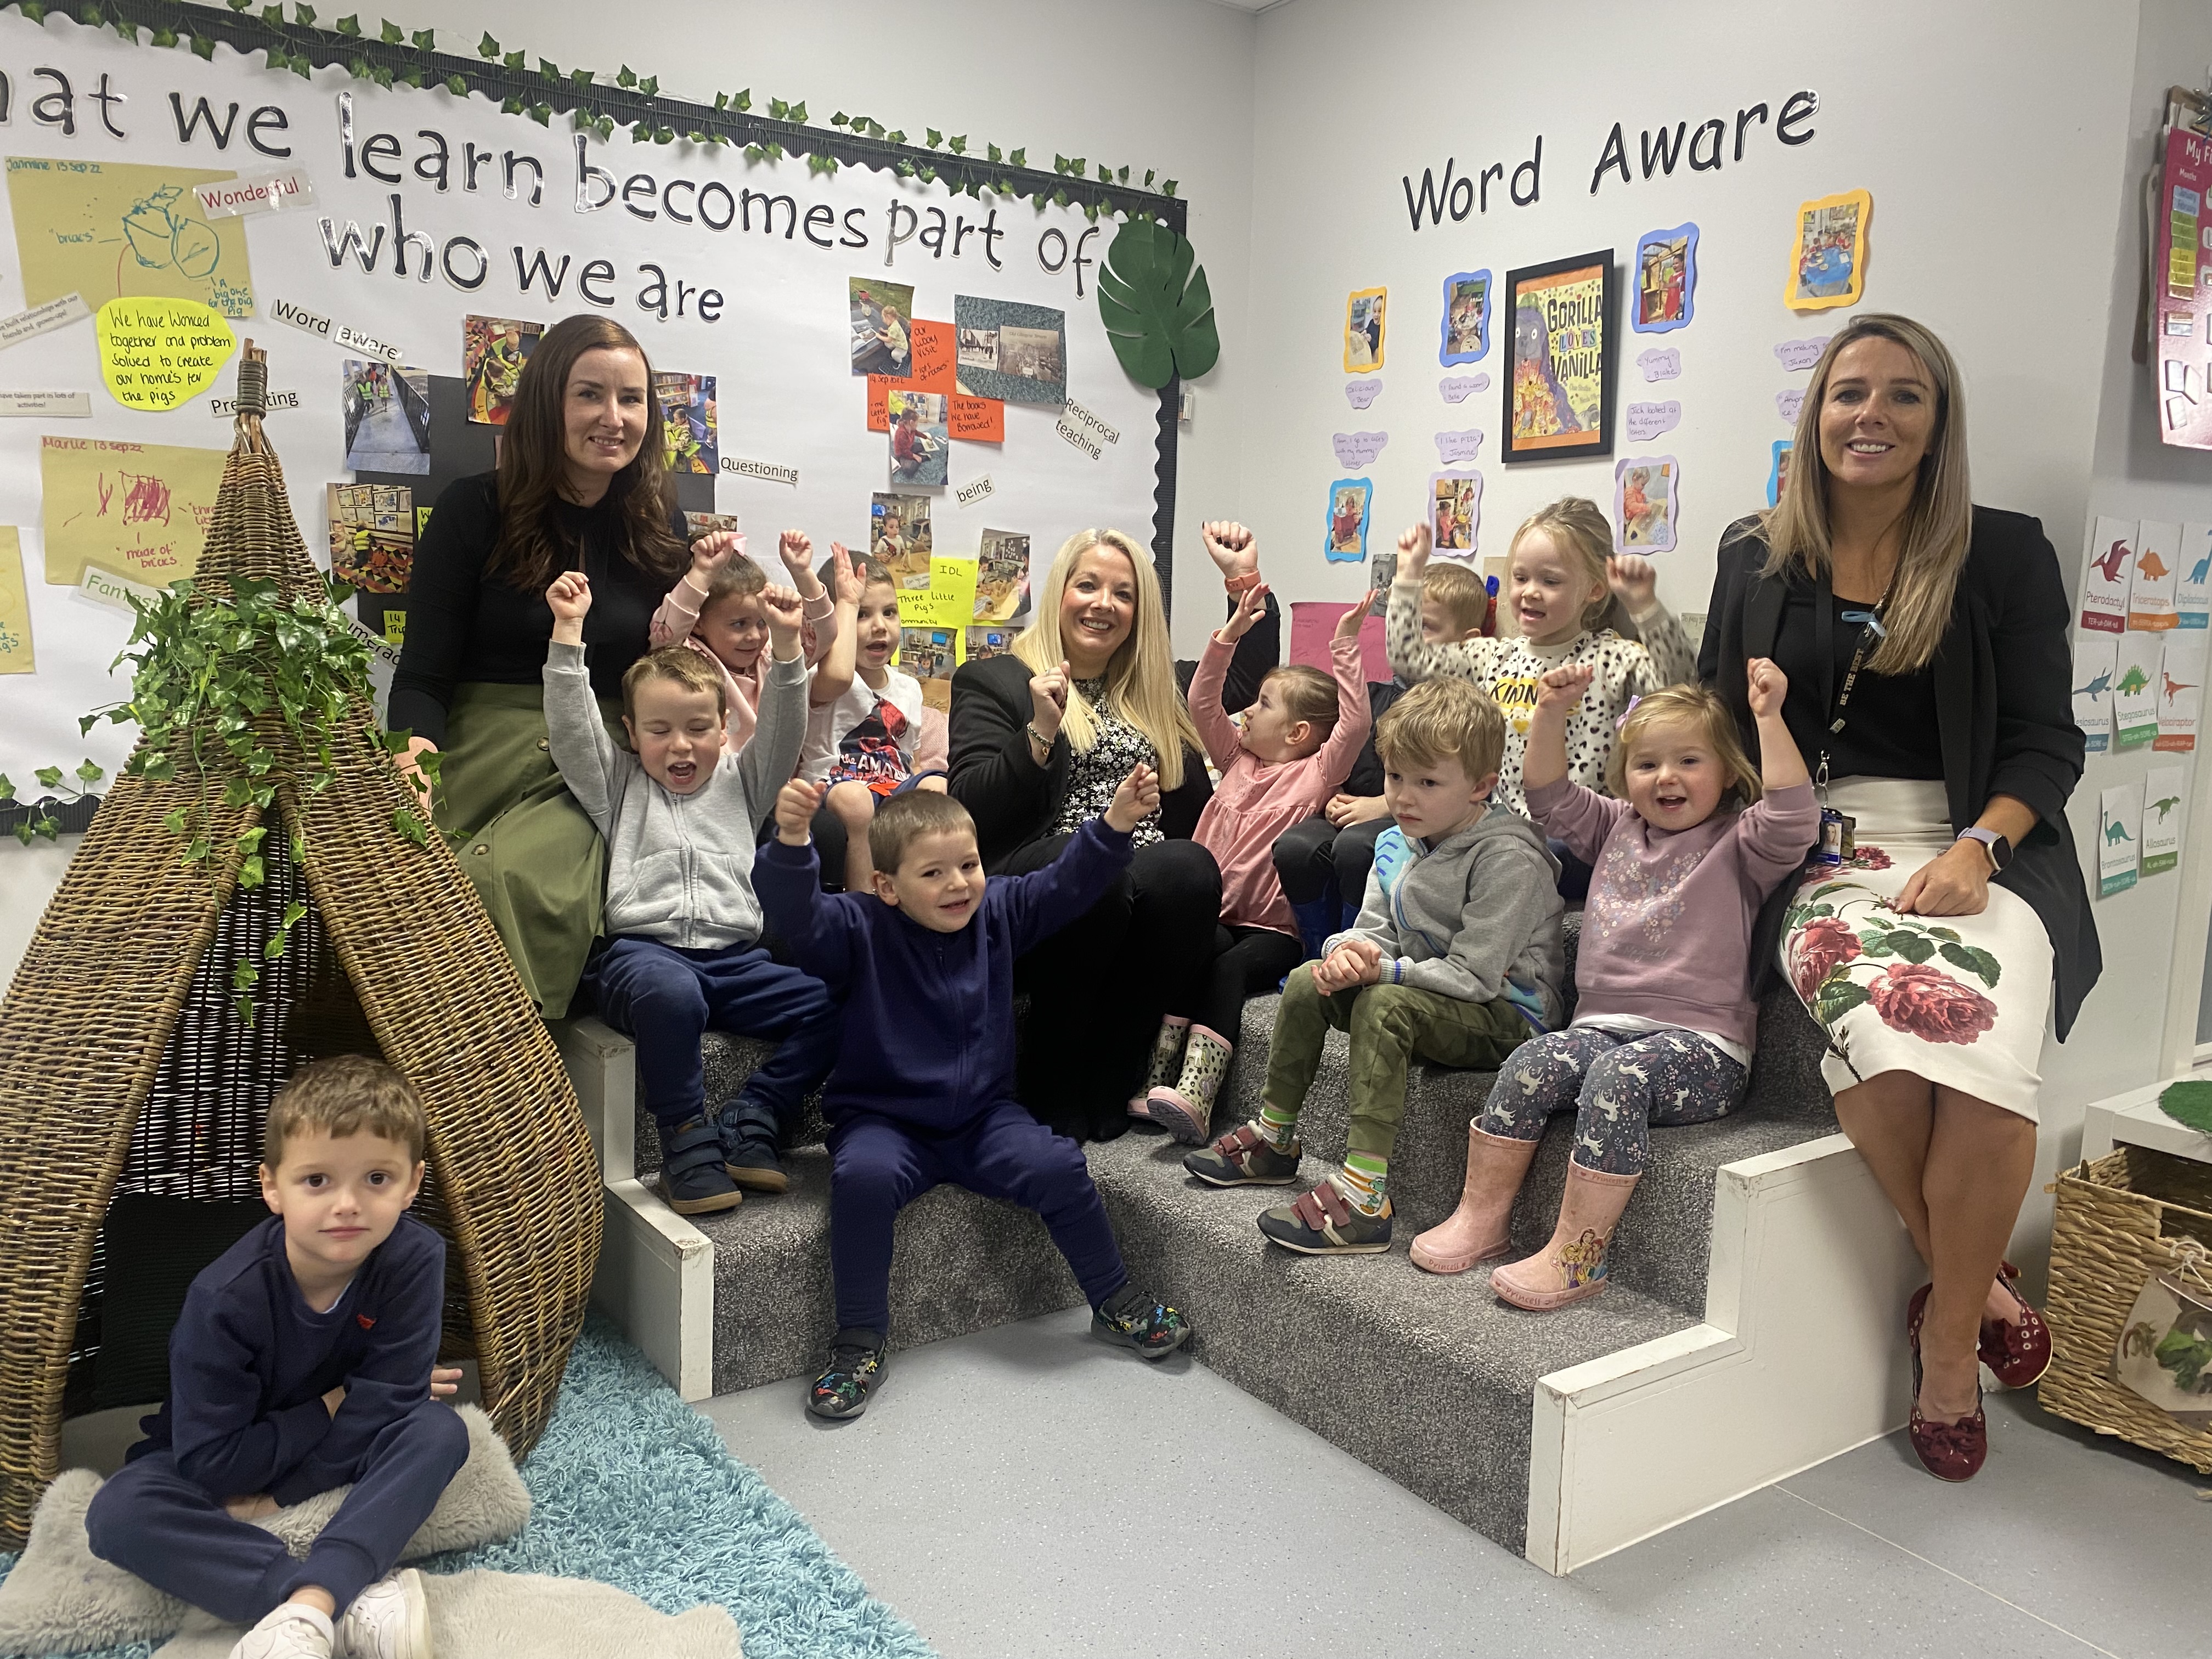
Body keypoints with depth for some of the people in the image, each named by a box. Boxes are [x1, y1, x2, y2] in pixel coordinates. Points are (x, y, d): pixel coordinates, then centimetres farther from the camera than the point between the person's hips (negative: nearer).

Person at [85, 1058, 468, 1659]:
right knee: (118, 1513, -30)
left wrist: (271, 1496, -25)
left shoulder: (415, 1260, -26)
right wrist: (335, 1406, -19)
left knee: (438, 1430, -27)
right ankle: (358, 1605, -39)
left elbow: (389, 1403, -25)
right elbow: (212, 1461, -26)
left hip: (338, 1449, 1)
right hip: (223, 1464, -1)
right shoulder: (226, 1295, -30)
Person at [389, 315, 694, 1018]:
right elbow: (424, 673, -2)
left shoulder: (659, 525, 12)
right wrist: (416, 749, -23)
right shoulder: (476, 509, 2)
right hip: (485, 761, -1)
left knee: (533, 884, -32)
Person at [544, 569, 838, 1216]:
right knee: (670, 992, -40)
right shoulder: (619, 785, 18)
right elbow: (571, 728, 5)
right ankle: (685, 1135, -22)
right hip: (643, 948, -3)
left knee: (832, 1003, -21)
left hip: (735, 956, 3)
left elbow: (782, 730, 10)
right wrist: (568, 631, -2)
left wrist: (786, 646, -3)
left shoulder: (740, 782, 23)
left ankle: (751, 1121, -13)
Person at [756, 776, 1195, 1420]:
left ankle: (1116, 1304, 7)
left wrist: (1116, 823, -16)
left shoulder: (997, 911, 2)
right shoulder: (859, 928, -12)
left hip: (982, 1116, 3)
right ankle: (859, 1343, -14)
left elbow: (1067, 884, -1)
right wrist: (791, 840, -47)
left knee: (1059, 1167, -18)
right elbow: (797, 914, -28)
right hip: (883, 1119, -3)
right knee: (863, 1177, -33)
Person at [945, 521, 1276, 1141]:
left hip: (1151, 877, 4)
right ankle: (1047, 1096, -22)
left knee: (1192, 866, -33)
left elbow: (1252, 681, 37)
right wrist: (1040, 734, -12)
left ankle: (1108, 1092, -23)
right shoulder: (992, 682, 14)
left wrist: (1246, 579, 30)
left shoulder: (1156, 691, 28)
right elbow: (969, 809, 1)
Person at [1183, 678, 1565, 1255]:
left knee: (1384, 1003, -32)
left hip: (1507, 1011, -9)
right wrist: (1349, 951, -17)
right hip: (1424, 990, 9)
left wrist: (1381, 969, -24)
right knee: (1309, 981, -1)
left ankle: (1364, 1195, -35)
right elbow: (1373, 928, 8)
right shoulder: (1397, 845, 3)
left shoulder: (1508, 858, -22)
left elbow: (1474, 975, -25)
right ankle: (1275, 1140, 13)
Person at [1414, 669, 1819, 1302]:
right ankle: (1481, 1216, -11)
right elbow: (1550, 797, 20)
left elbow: (1793, 819, -17)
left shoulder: (1737, 844, 3)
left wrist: (1769, 718, -20)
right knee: (1530, 1065, -22)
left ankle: (1577, 1252, -30)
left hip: (1702, 1042, -5)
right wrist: (1552, 714, 8)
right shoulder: (1616, 828, 20)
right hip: (1602, 1026, 5)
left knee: (1618, 1076, -34)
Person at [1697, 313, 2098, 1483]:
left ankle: (1948, 1332, -6)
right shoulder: (1758, 557, 15)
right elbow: (1716, 727, 18)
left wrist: (1977, 846, -12)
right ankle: (1978, 1285, -7)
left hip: (1975, 849, 0)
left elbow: (2046, 740, 5)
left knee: (1987, 1057, -31)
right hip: (1823, 851, 1)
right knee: (1882, 1030, -33)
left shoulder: (2005, 557, 9)